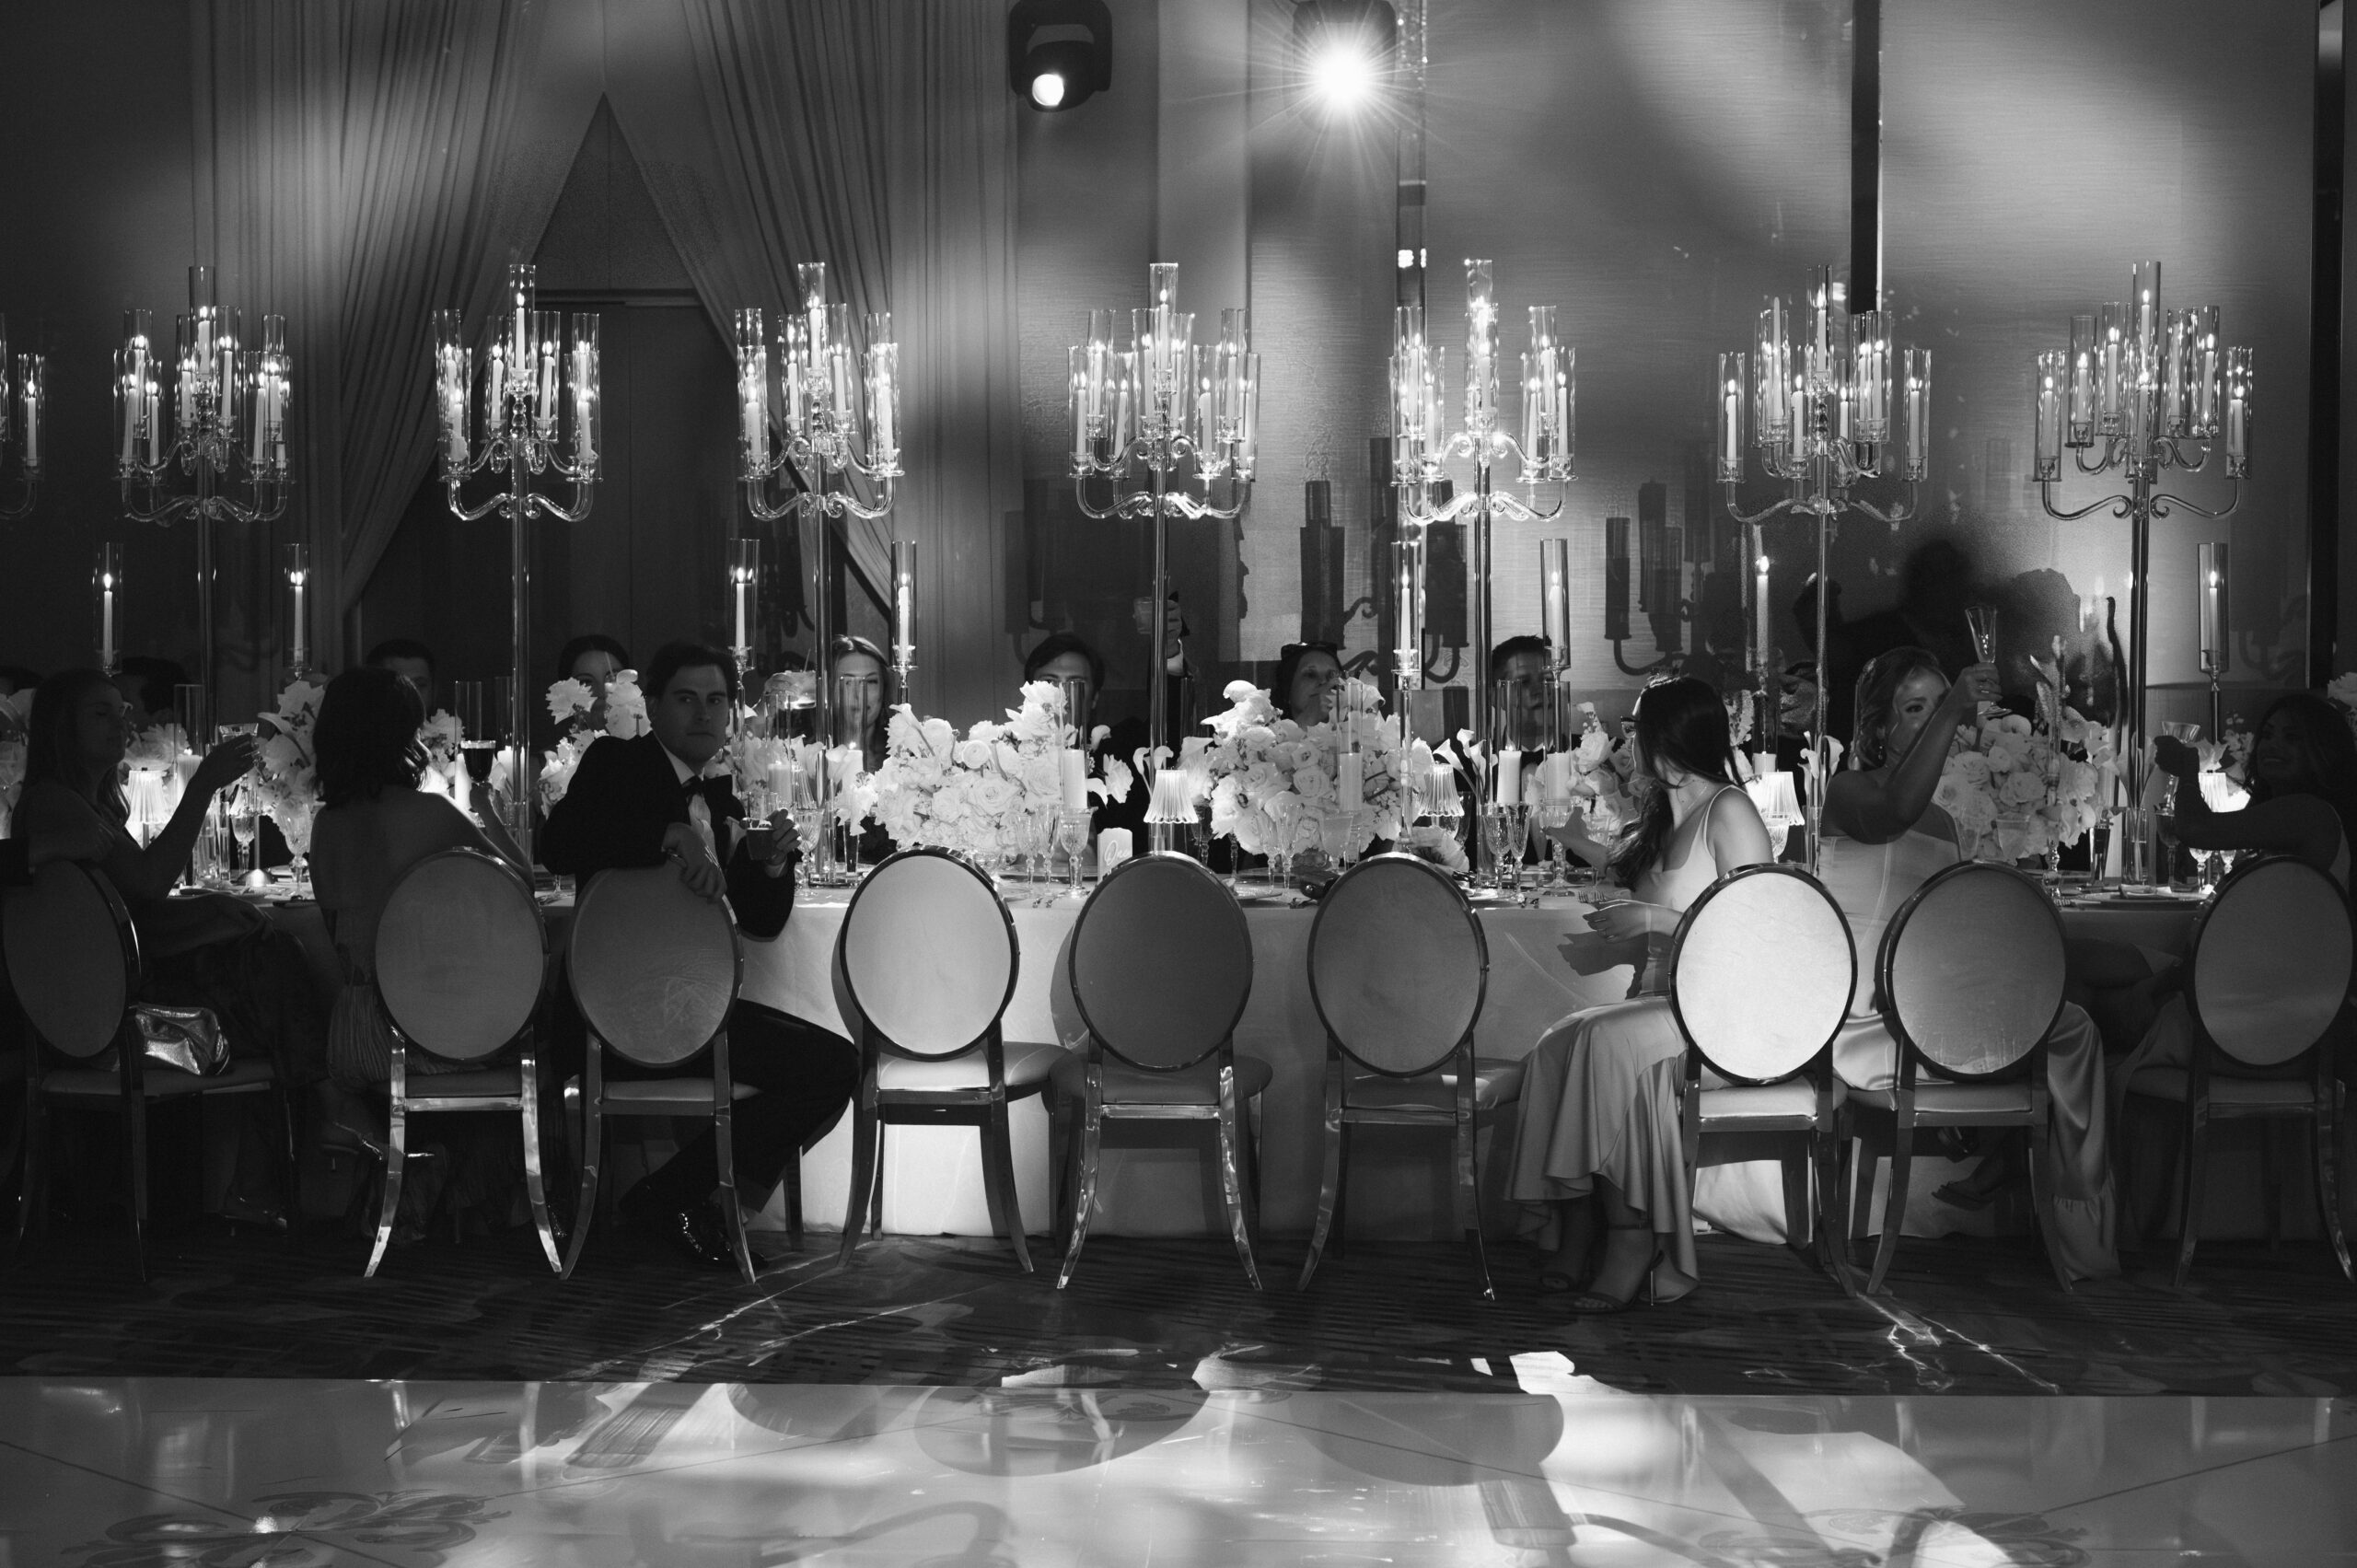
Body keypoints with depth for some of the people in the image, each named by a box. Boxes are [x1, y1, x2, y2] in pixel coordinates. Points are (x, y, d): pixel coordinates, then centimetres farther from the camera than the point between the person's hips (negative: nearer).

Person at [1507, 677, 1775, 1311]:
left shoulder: (1729, 813, -7)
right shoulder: (1662, 818, 20)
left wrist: (1654, 919, -16)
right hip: (1666, 1000, 8)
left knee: (1608, 1040, -31)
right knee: (1561, 1040, -18)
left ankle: (1631, 1237, -26)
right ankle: (1579, 1234, -24)